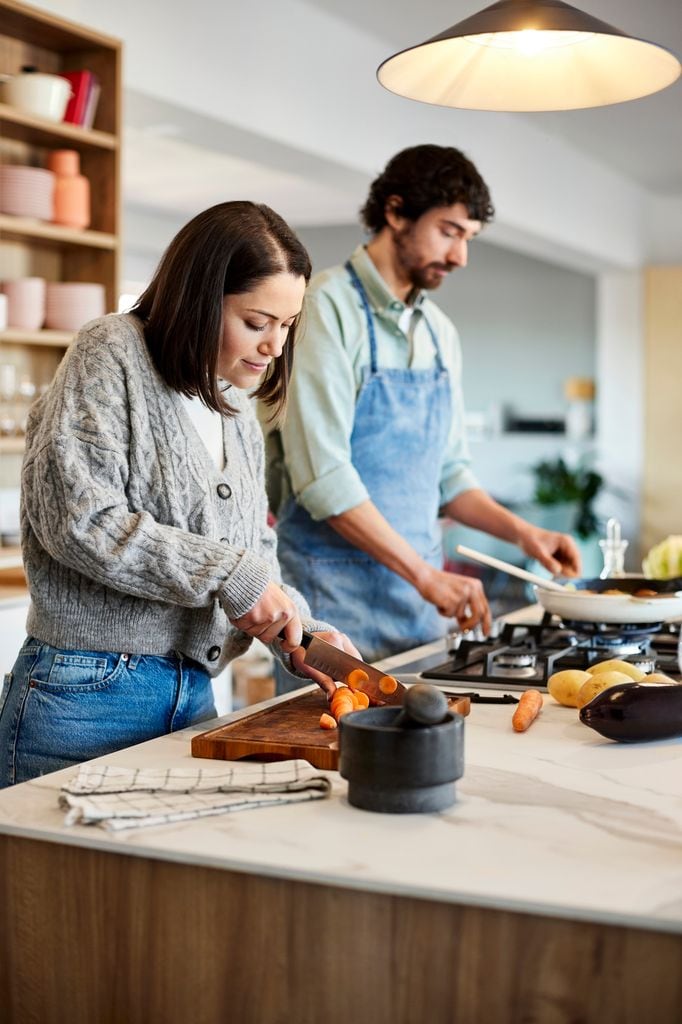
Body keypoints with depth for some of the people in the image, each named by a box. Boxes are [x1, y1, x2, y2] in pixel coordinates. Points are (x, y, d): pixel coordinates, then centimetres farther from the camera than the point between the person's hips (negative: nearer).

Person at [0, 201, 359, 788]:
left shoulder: (237, 408, 14)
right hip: (88, 691, -6)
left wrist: (301, 631, -1)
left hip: (193, 691, 7)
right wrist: (229, 575, -18)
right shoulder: (112, 354, -8)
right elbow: (76, 518, -18)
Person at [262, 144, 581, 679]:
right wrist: (427, 575, -20)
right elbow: (322, 475, -20)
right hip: (335, 595, -7)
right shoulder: (326, 307, -12)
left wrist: (520, 531, 2)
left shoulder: (440, 333, 12)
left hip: (419, 599, 7)